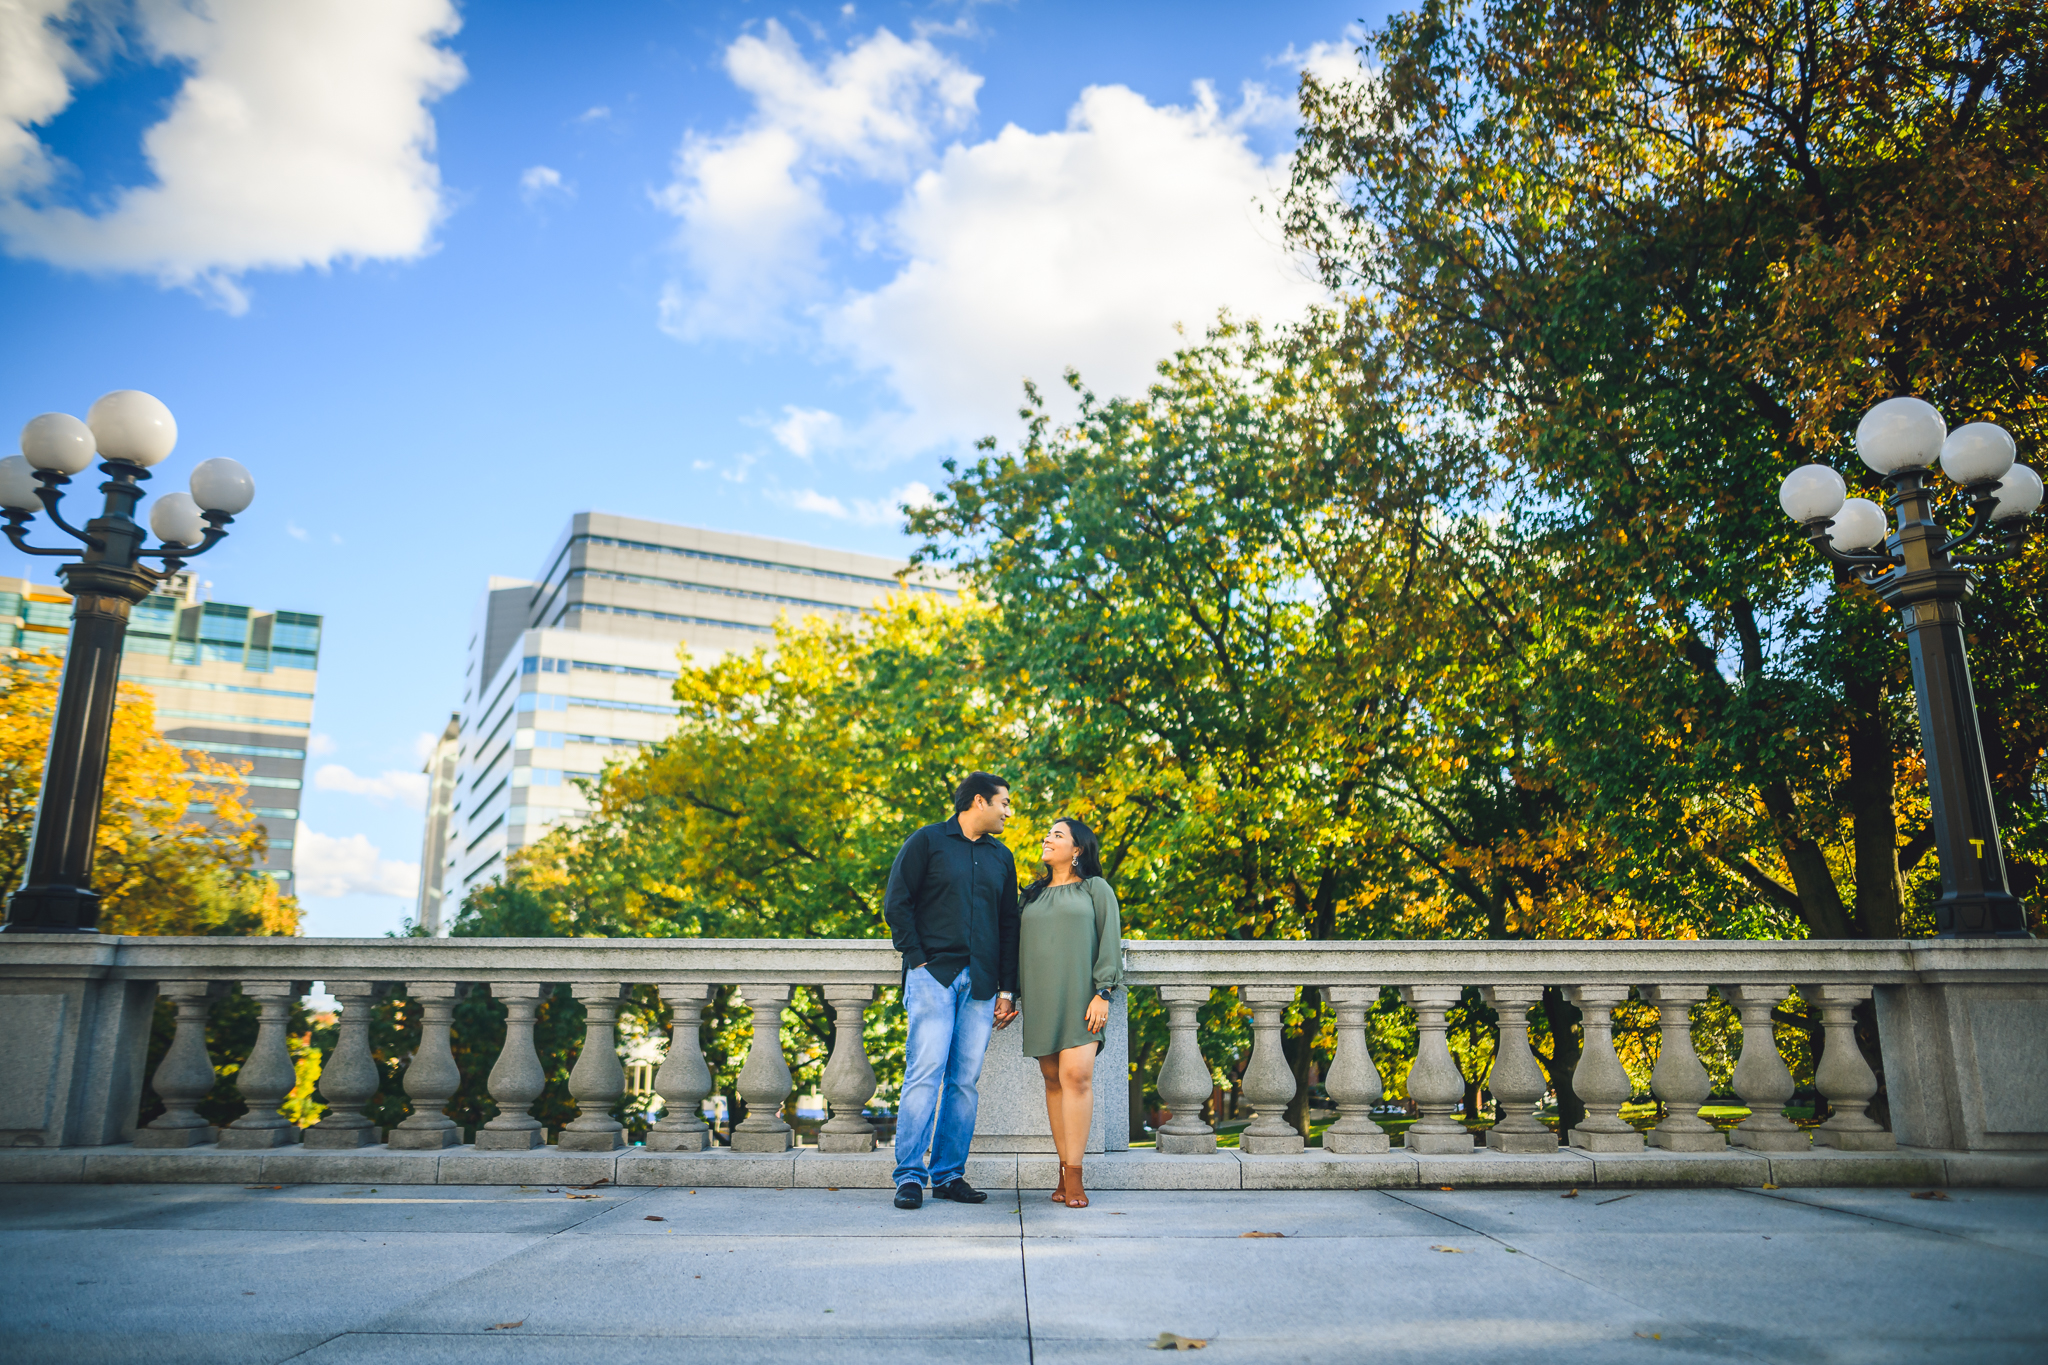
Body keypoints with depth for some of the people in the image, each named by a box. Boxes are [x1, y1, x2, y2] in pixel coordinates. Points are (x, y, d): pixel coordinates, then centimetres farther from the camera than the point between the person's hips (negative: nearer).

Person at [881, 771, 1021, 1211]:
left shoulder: (1001, 857, 19)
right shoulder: (927, 841, 4)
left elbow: (1009, 925, 19)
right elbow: (896, 903, 0)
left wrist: (1007, 990, 12)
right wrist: (917, 959, -8)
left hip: (980, 984, 5)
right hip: (933, 976, -5)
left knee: (965, 1080, 3)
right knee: (925, 1072, -10)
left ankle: (950, 1174, 11)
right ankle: (910, 1175, -4)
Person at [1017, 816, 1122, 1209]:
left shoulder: (1095, 888, 8)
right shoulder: (1033, 894, 20)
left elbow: (1109, 942, 1)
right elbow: (1020, 946, 22)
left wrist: (1103, 993, -9)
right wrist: (1018, 995, 15)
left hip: (1079, 996, -4)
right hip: (1040, 997, 4)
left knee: (1076, 1075, -16)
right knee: (1053, 1080, 1)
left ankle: (1073, 1173, -13)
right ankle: (1065, 1171, 5)